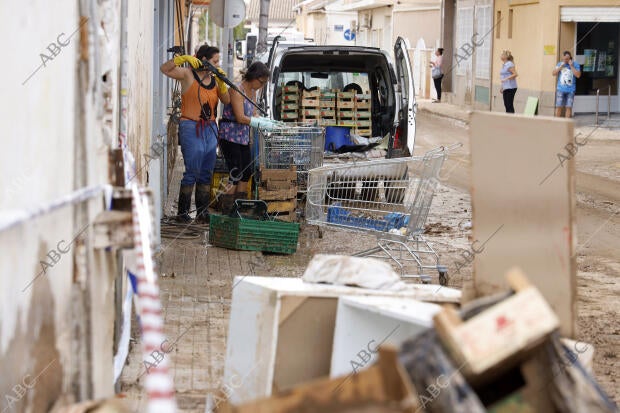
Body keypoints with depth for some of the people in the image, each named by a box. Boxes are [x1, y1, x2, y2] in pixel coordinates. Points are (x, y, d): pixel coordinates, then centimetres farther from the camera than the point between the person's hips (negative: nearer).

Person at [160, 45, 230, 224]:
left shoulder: (214, 79, 14)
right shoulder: (188, 74, -3)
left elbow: (226, 100, 8)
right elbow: (164, 69, -13)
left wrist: (221, 82, -5)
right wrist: (183, 58, -21)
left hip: (210, 129, 6)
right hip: (191, 128, -6)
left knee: (206, 175, 7)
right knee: (192, 173, -8)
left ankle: (203, 213, 13)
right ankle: (182, 213, -2)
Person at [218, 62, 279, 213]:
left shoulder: (252, 92, 12)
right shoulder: (237, 90, -16)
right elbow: (240, 118, -21)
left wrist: (267, 121, 0)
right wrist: (262, 124, -20)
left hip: (244, 137, 9)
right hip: (230, 136, -9)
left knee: (246, 172, 6)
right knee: (236, 173, -10)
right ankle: (226, 208, -4)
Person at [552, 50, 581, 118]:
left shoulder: (575, 65, 2)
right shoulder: (560, 64, 8)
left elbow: (578, 75, -9)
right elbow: (554, 73, 3)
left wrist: (571, 66, -12)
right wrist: (561, 66, -6)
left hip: (570, 90, -1)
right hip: (560, 89, 1)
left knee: (568, 107, -2)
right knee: (559, 107, -1)